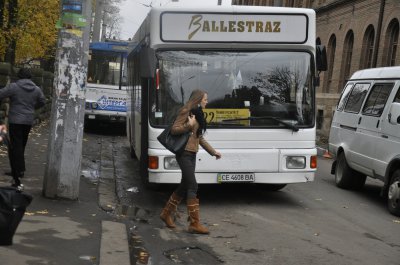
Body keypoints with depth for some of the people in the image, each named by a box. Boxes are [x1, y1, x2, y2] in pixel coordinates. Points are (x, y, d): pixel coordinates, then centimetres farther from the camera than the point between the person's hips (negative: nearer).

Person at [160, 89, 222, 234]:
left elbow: (200, 138, 22)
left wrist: (213, 151, 23)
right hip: (184, 153, -9)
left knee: (184, 185, 13)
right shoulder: (186, 111, -9)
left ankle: (167, 213, 27)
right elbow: (174, 129, -12)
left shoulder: (198, 114, 16)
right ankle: (194, 223, -9)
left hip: (192, 154, 9)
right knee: (192, 186, -11)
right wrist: (189, 125, -24)